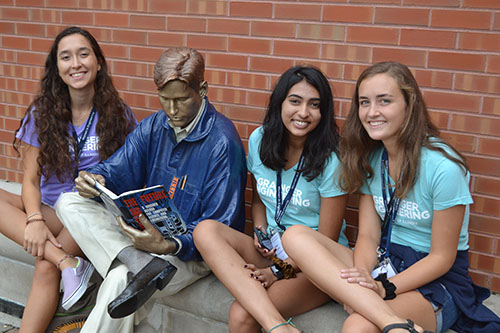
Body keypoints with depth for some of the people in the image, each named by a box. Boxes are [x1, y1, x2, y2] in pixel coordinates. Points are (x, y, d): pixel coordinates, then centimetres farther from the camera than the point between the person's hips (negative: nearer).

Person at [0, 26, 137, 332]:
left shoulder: (117, 113, 0)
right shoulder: (42, 113, 3)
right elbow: (31, 179, -1)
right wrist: (35, 220, -19)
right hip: (51, 211, 3)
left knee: (46, 268, -29)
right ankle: (67, 262, -32)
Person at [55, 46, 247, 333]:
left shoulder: (222, 142, -17)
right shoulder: (154, 126, 5)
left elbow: (218, 227, -19)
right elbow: (119, 170, 7)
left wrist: (168, 246, -36)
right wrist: (95, 178, -18)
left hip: (190, 251, -8)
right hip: (148, 231, 8)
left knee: (119, 280, -35)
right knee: (69, 203, -11)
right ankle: (143, 265, -30)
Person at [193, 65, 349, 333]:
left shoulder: (329, 161, -14)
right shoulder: (259, 140, 1)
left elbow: (326, 242, -9)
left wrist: (277, 273, -14)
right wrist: (261, 231, -2)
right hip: (271, 250, 6)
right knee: (205, 230, -26)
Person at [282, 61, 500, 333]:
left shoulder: (443, 168, -17)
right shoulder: (370, 158, 4)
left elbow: (442, 258, -11)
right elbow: (368, 235, 1)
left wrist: (384, 288, -21)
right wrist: (362, 275, -20)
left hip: (437, 282, -8)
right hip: (384, 265, 8)